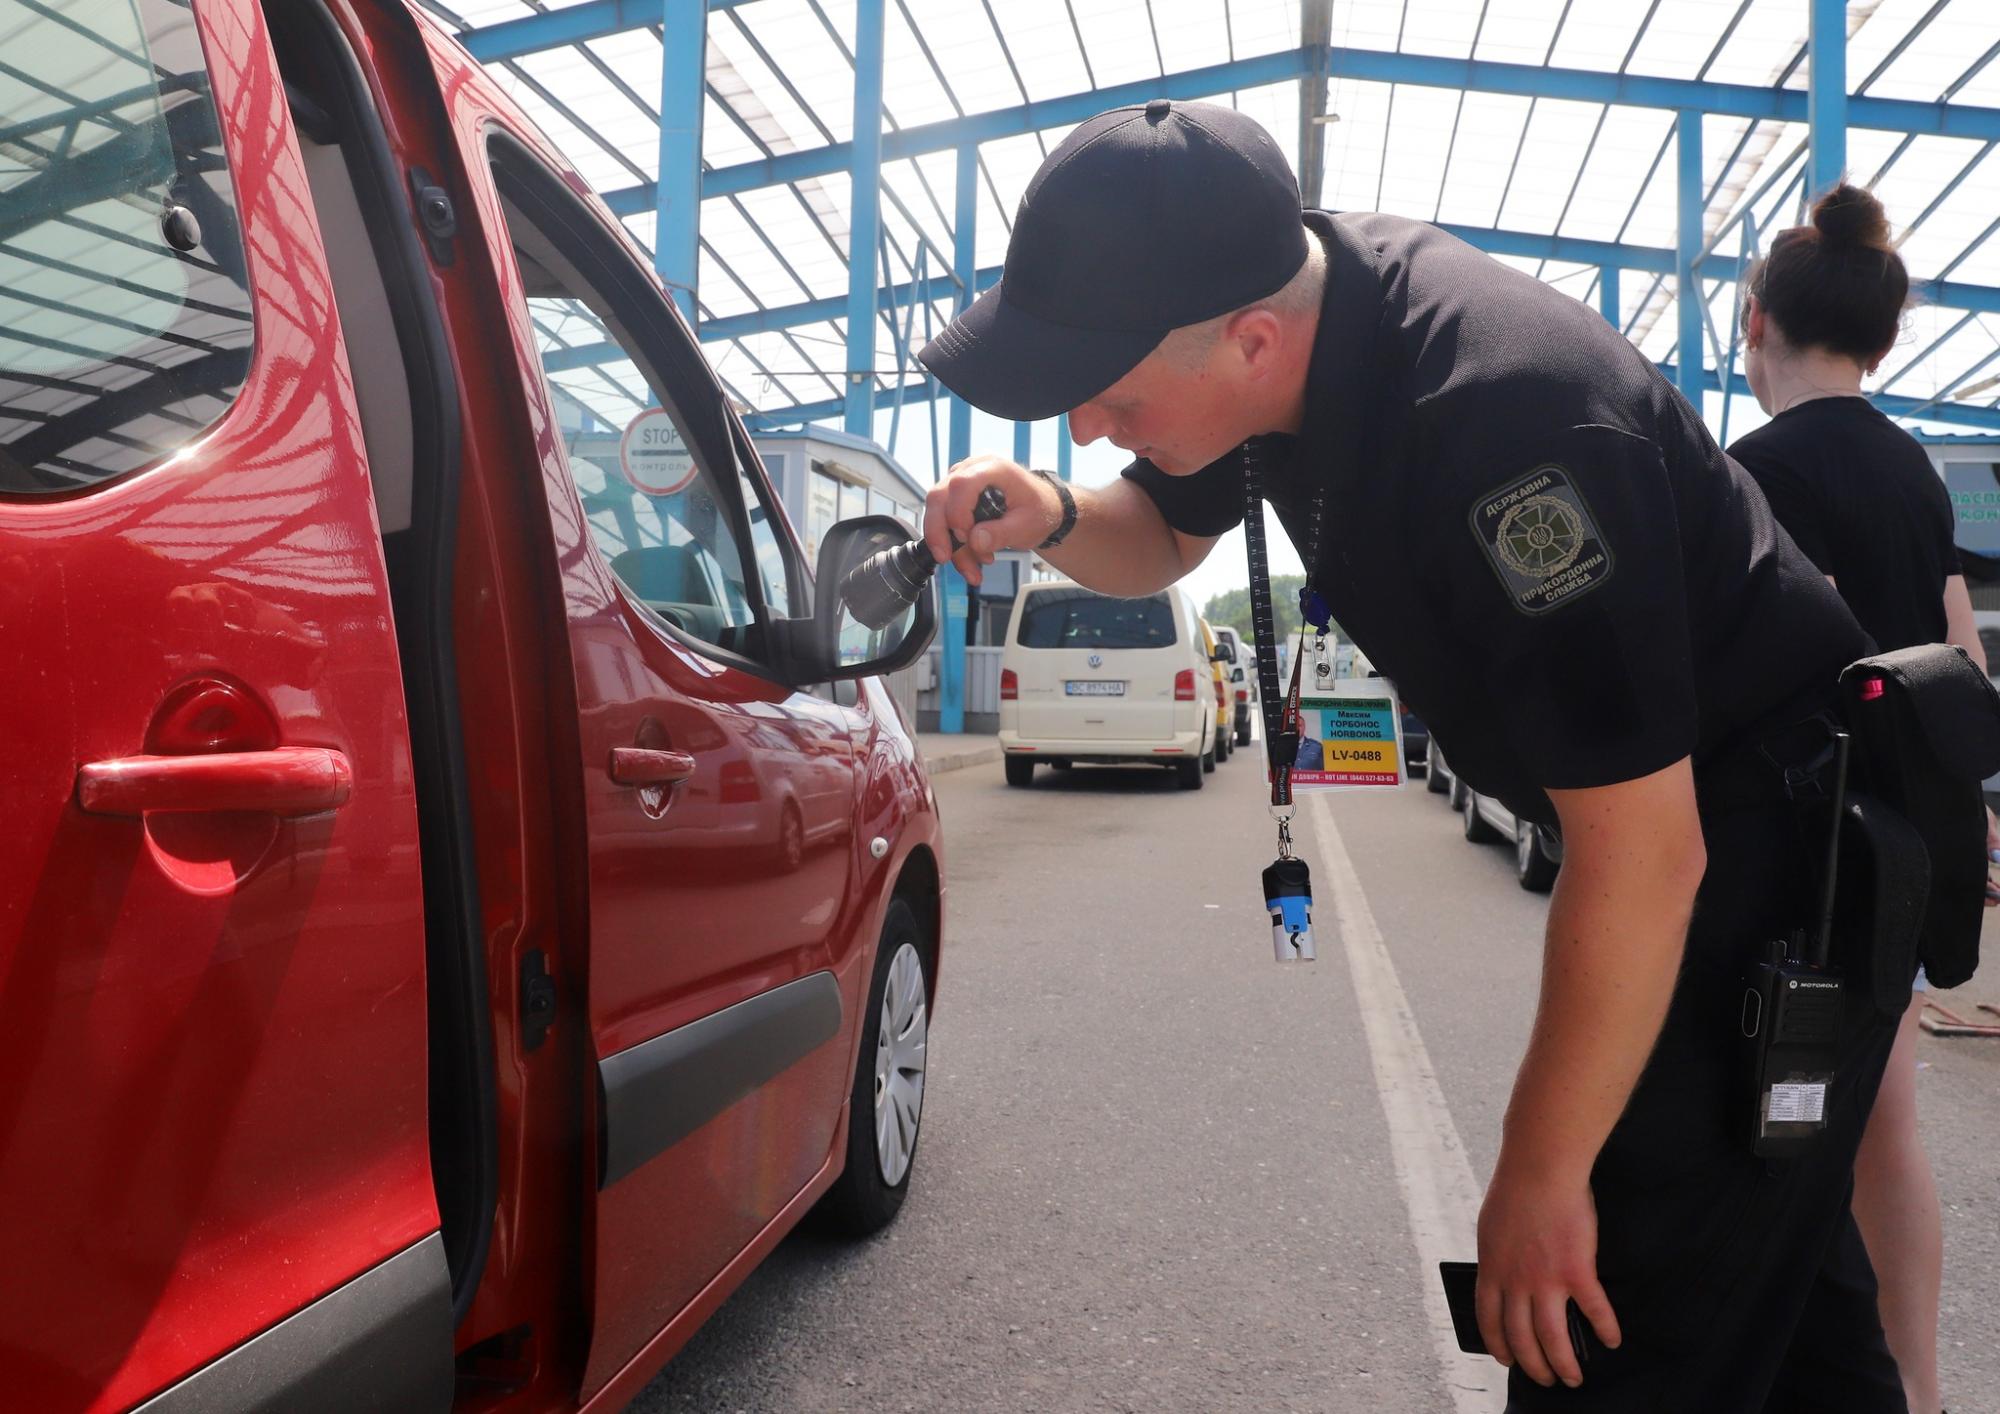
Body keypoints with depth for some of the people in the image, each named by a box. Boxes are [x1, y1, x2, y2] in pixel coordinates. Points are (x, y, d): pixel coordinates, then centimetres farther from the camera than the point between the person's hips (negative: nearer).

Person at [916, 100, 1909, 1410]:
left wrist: (1540, 1175, -18)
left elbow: (1644, 858, -30)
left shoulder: (1504, 414, -33)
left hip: (1774, 842, -8)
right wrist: (1054, 517, -14)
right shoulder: (1283, 290, -7)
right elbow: (1160, 537, 10)